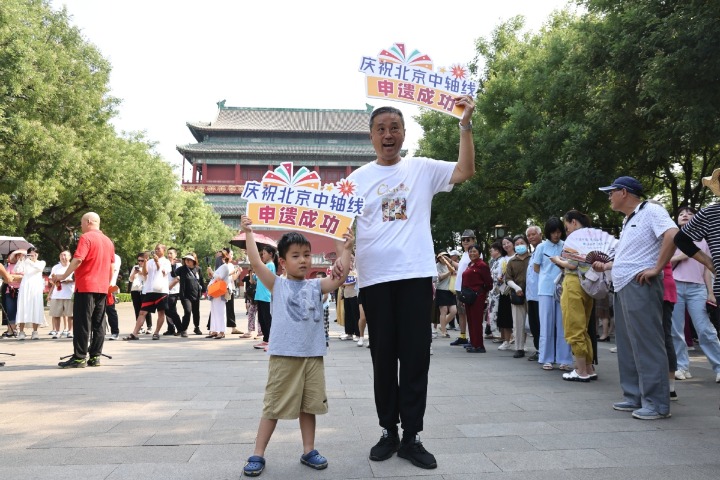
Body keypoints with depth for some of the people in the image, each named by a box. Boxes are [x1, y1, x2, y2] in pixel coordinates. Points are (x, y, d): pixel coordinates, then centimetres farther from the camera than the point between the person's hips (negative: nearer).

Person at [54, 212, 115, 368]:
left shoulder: (86, 238, -8)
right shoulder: (108, 241, 14)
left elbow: (78, 260, -18)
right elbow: (112, 267, 16)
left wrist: (63, 276, -9)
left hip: (86, 286, -7)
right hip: (102, 288, 7)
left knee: (82, 323, -3)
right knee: (98, 323, 7)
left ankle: (79, 358, -2)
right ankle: (95, 357, 8)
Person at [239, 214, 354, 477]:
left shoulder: (316, 286, 7)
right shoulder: (278, 285, 0)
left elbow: (339, 278, -8)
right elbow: (257, 263, -11)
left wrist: (345, 249, -11)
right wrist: (248, 233, -13)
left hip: (313, 356, 3)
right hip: (283, 356, -3)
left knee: (308, 406, 13)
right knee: (273, 407, 5)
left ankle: (308, 451, 27)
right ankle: (258, 455, 15)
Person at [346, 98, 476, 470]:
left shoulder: (422, 169, 8)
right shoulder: (358, 178, 9)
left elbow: (465, 171, -3)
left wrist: (465, 124, -8)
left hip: (416, 274, 0)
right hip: (375, 278, 1)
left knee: (416, 356, 1)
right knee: (383, 358, 8)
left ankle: (412, 436, 12)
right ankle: (389, 432, 22)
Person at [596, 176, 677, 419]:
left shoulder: (650, 211, -7)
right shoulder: (628, 221, 22)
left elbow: (673, 234, -23)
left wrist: (657, 269, -22)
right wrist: (606, 266, 28)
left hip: (640, 287, -10)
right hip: (623, 287, 10)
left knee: (647, 344, -7)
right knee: (627, 344, 12)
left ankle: (656, 403, -1)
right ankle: (635, 396, 20)